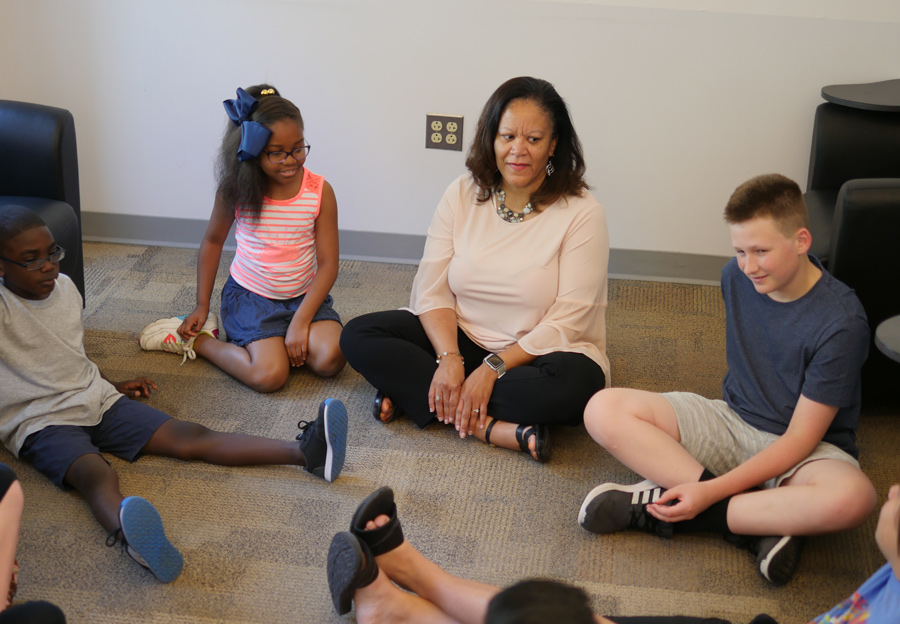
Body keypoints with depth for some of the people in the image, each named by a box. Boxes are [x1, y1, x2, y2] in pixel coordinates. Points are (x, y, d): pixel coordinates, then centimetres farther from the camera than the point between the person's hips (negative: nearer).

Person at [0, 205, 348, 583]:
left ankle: (306, 451, -29)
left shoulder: (65, 287, 11)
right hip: (40, 423, -6)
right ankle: (131, 538, -71)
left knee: (190, 437, -12)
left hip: (97, 400, 6)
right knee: (96, 473, -38)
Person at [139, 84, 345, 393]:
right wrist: (201, 307, 6)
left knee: (330, 361, -24)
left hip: (304, 297, 2)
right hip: (249, 297, -2)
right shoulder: (236, 190, -10)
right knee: (269, 376, -24)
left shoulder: (319, 191, -11)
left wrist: (300, 321, -18)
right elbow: (213, 241, 6)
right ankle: (198, 340, 3)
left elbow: (328, 263, -9)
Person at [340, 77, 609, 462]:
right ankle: (491, 427, -25)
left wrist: (492, 367, -24)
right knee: (359, 336, -16)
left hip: (535, 354, -3)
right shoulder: (462, 194, -1)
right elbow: (432, 288, -4)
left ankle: (412, 393, -25)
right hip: (460, 338, 4)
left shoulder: (582, 214, -12)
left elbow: (567, 322, -15)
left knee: (576, 383, -37)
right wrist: (449, 357, -22)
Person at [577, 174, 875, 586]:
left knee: (853, 497, -41)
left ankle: (659, 510, -30)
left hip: (800, 451, -5)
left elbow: (800, 439, -20)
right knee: (604, 410, -18)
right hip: (731, 423, 5)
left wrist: (710, 492, -29)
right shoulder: (737, 278, -4)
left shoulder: (841, 323, -21)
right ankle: (761, 524, -24)